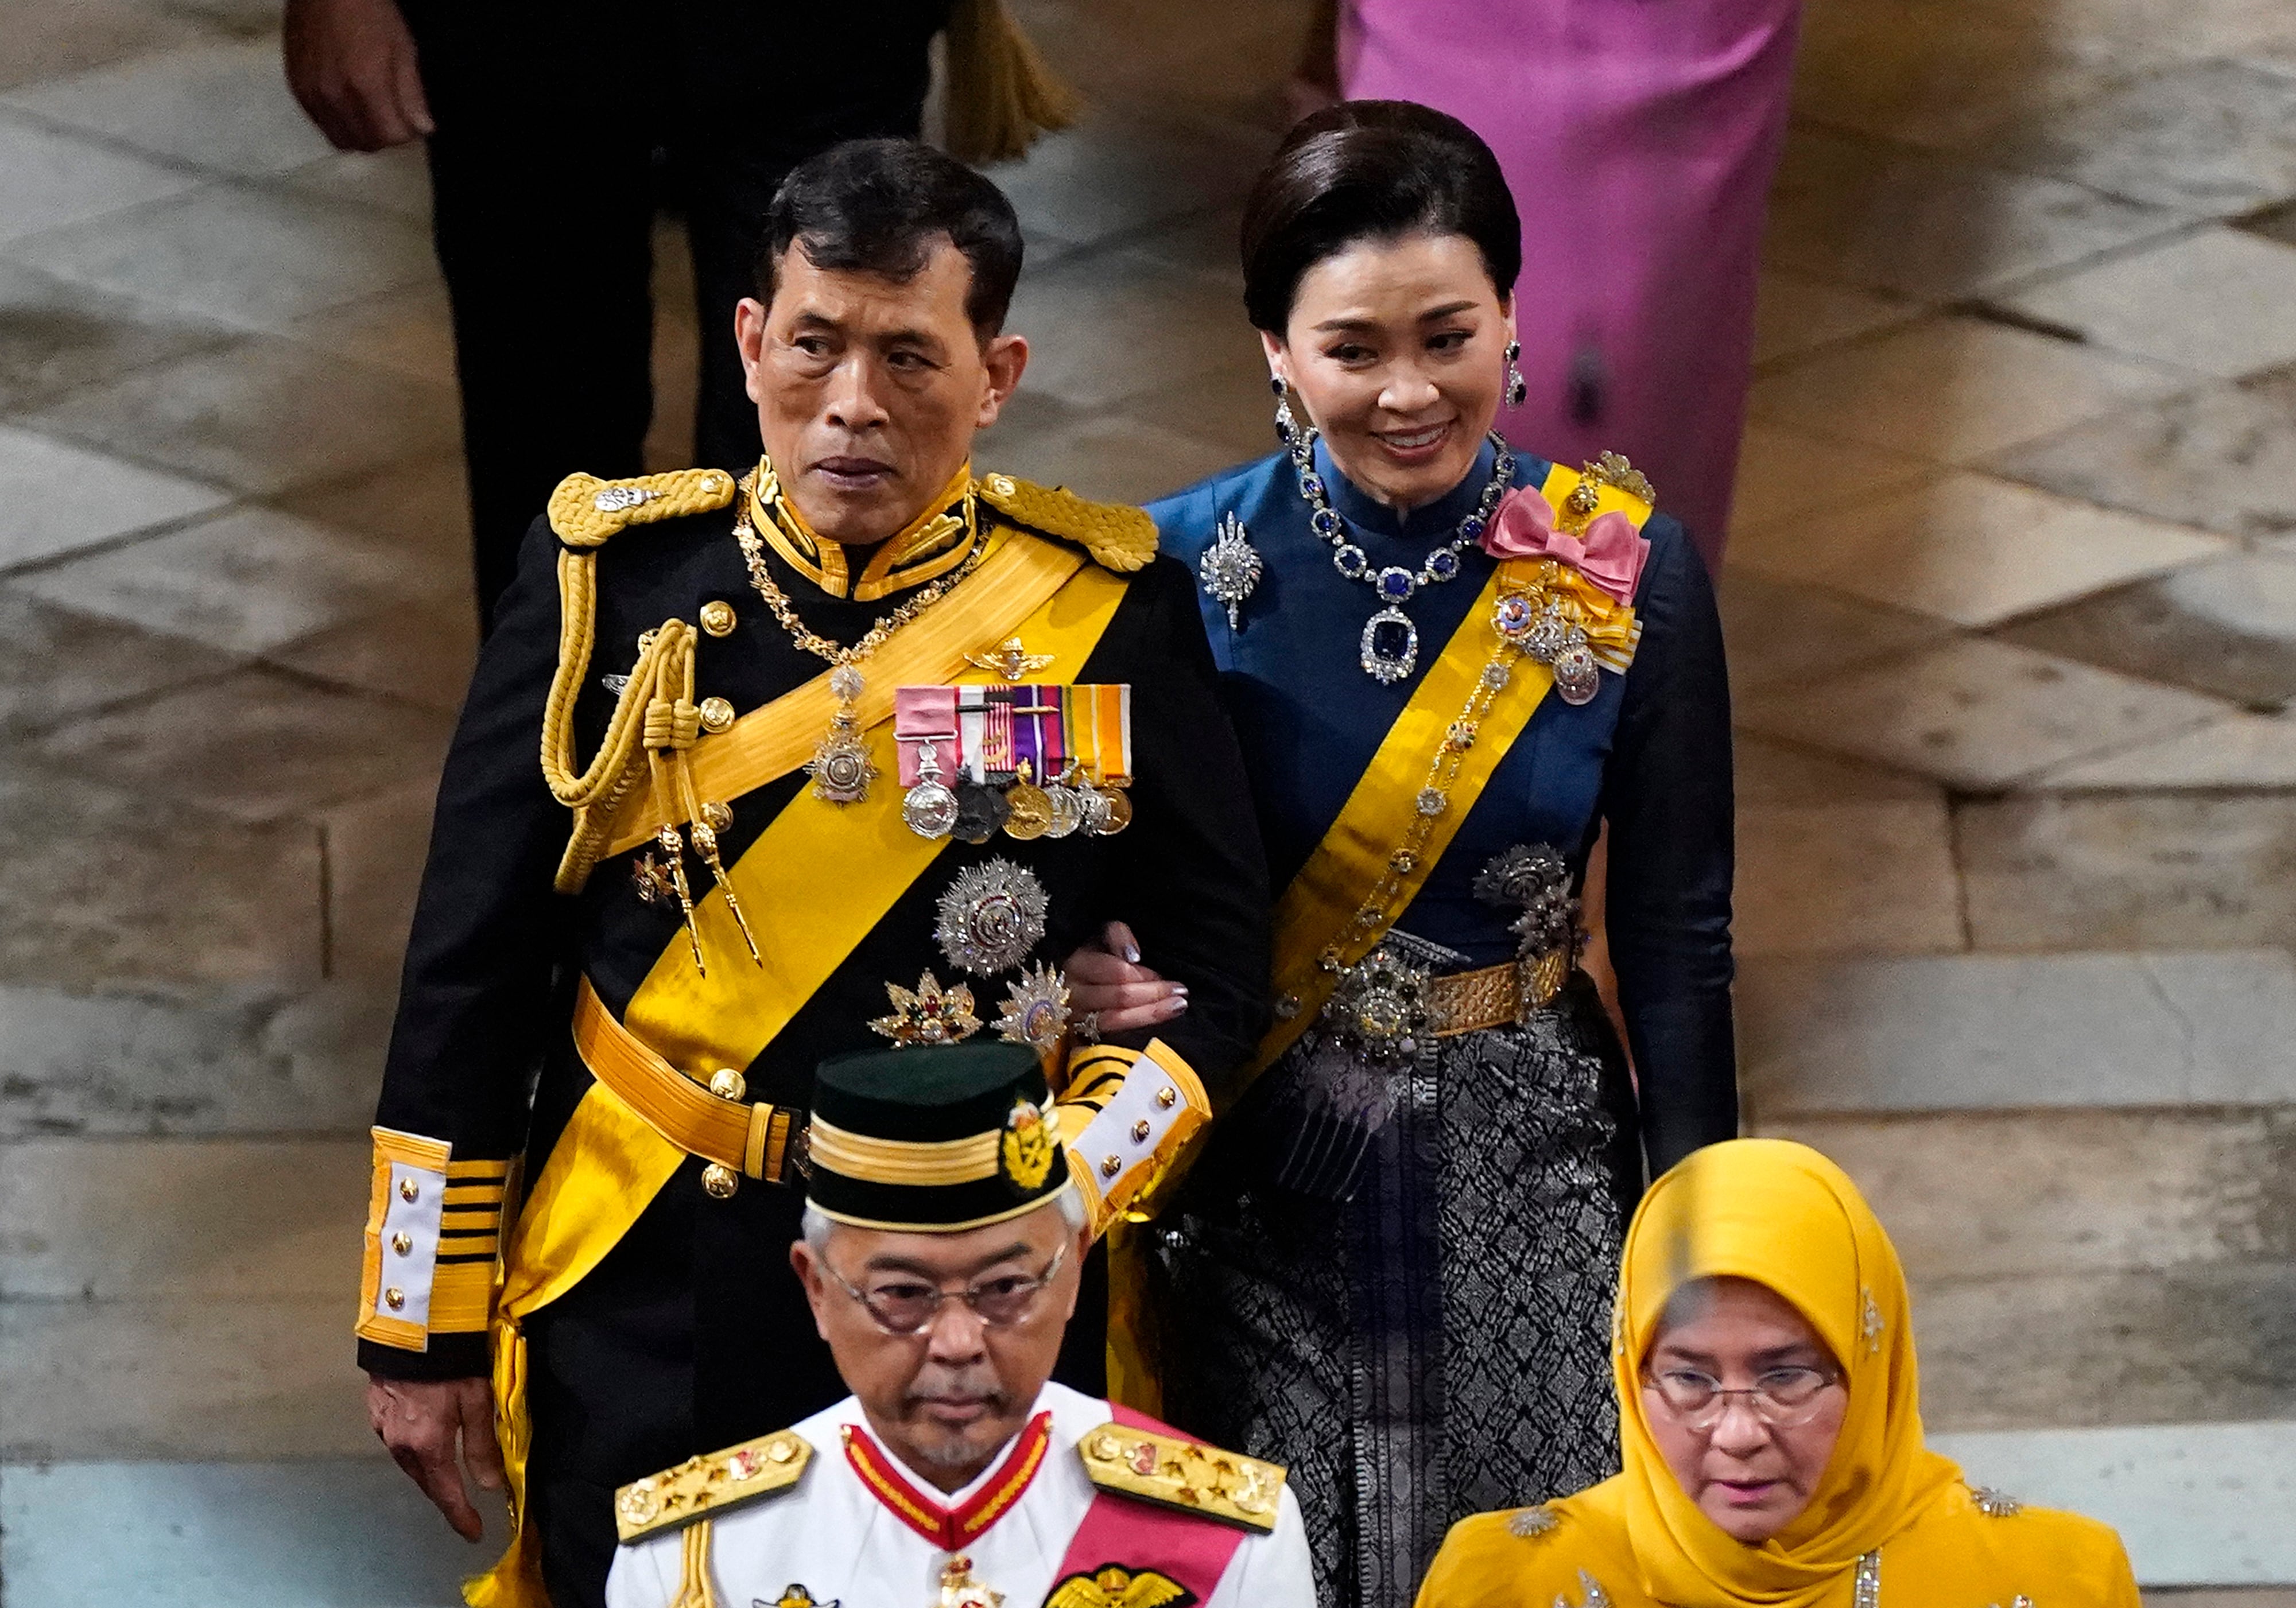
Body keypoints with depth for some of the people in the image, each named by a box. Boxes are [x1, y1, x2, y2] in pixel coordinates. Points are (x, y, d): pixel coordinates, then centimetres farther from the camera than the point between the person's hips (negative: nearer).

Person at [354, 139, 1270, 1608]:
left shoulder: (1109, 604, -5)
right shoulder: (613, 578, -4)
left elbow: (1215, 959, 0)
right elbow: (471, 964, 0)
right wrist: (424, 1325, 0)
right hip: (640, 1308, 0)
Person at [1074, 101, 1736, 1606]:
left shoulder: (1623, 569, -10)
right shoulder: (1185, 568, -11)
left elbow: (1677, 940, -2)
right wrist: (1105, 985, -22)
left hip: (1525, 1165, 0)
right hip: (1260, 1184, 0)